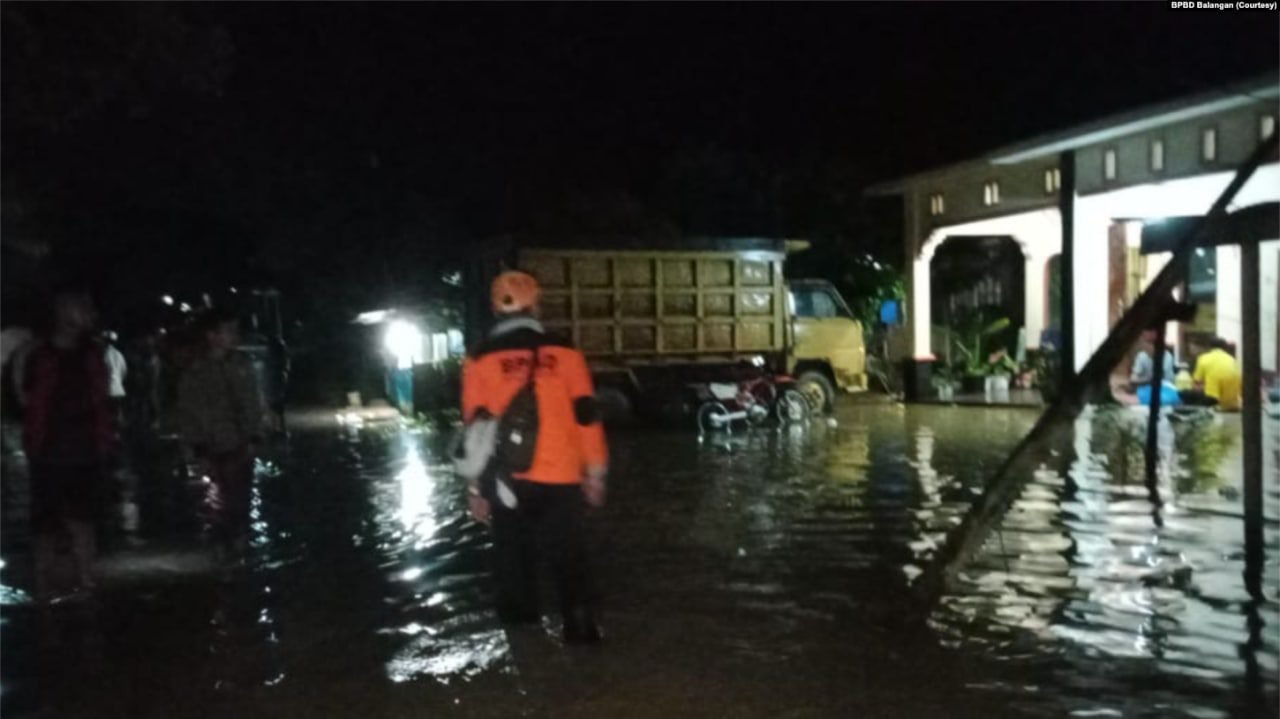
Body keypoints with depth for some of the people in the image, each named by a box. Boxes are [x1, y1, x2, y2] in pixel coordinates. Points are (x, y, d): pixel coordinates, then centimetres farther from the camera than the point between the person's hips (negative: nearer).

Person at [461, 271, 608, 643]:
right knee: (568, 555, 7)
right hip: (560, 477, 0)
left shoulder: (481, 360, -1)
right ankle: (580, 624, 3)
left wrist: (476, 486, 6)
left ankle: (519, 620, 25)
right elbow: (586, 415, 0)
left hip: (508, 480, 0)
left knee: (513, 555, 16)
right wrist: (595, 471, 8)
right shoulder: (564, 353, 0)